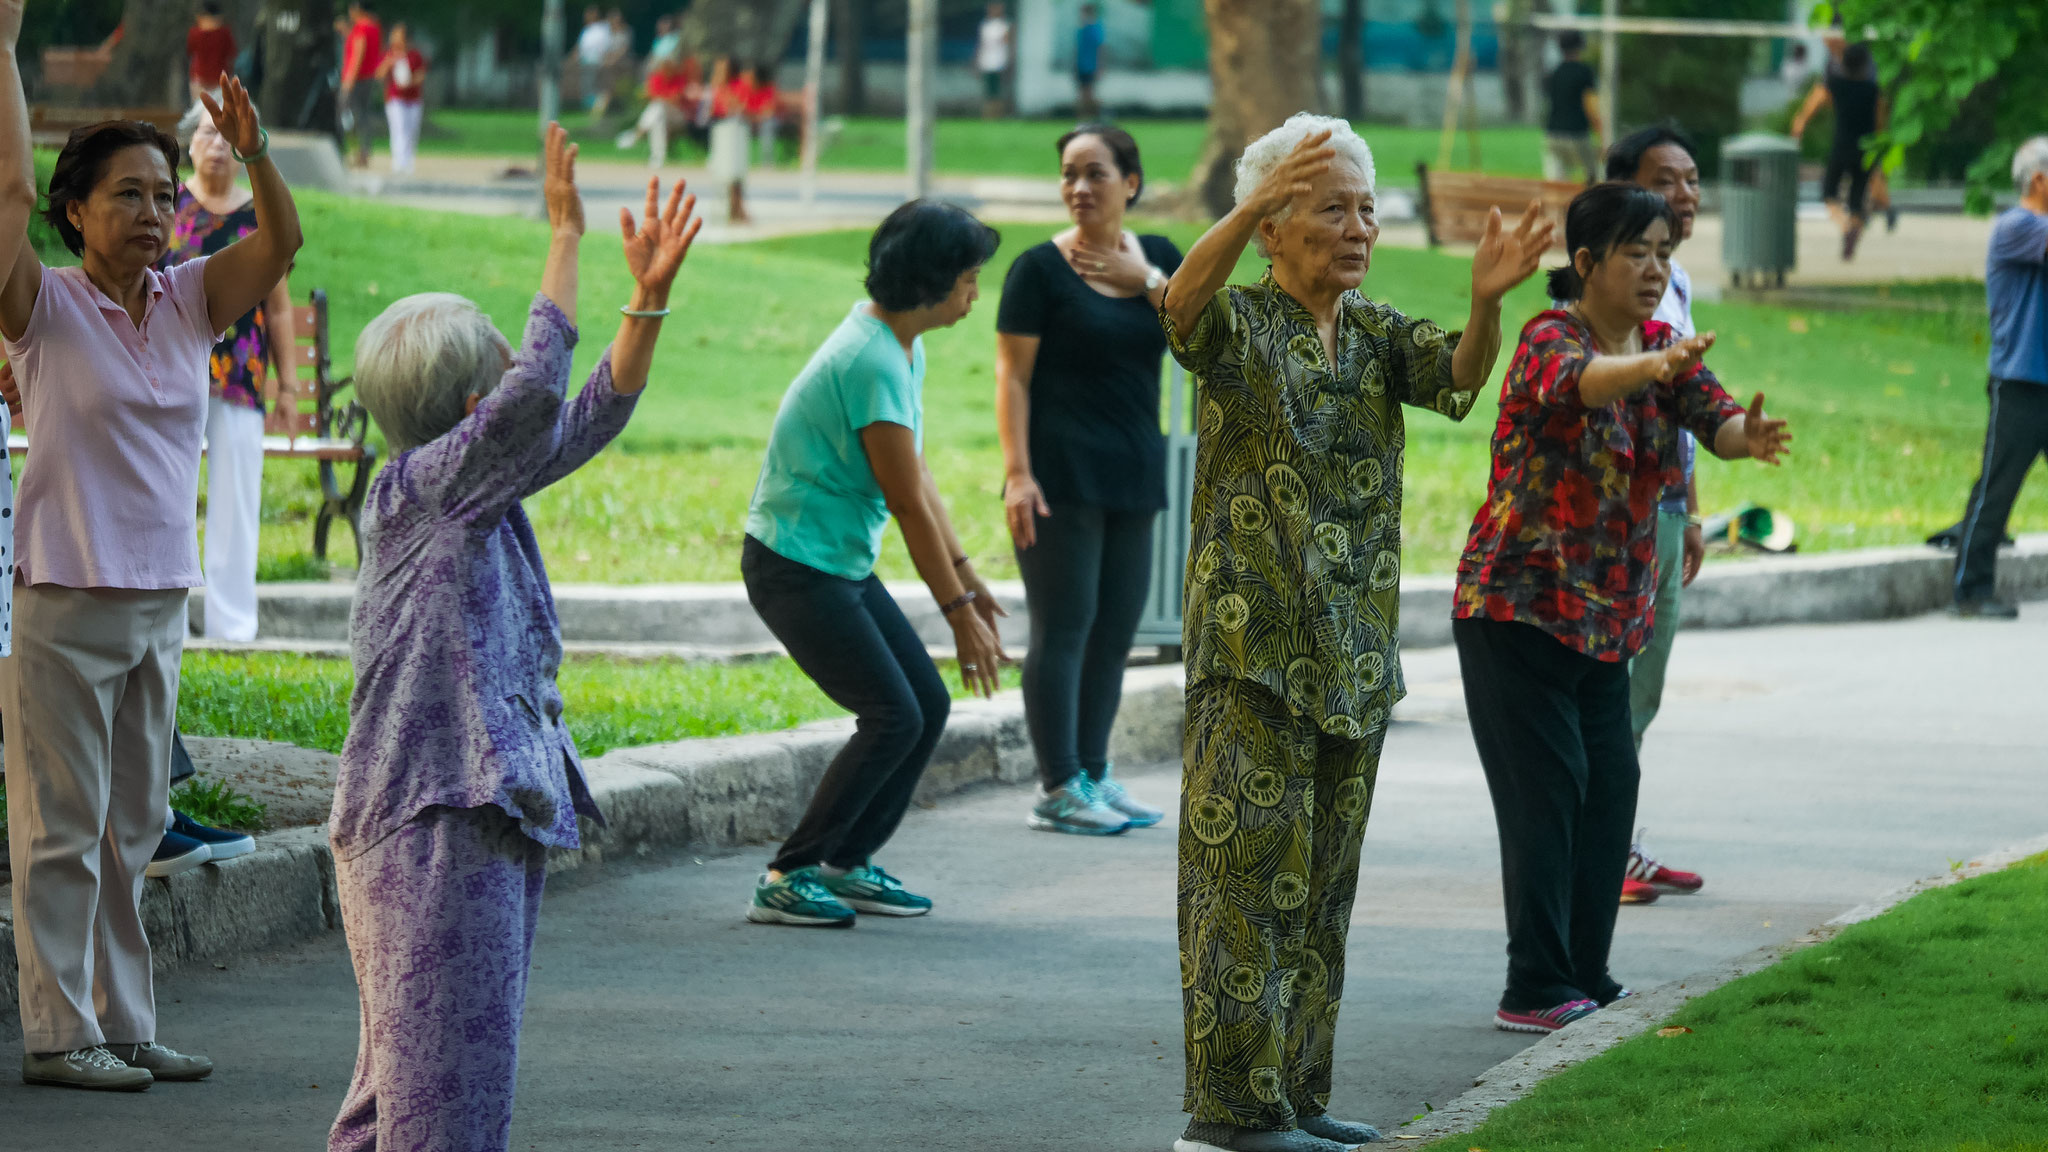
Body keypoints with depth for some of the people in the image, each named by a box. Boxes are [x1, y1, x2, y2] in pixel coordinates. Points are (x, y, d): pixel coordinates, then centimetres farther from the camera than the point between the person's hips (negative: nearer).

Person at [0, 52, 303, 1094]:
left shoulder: (189, 303, 7)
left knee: (131, 833, 12)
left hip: (159, 604, 6)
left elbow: (282, 238, -4)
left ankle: (124, 1026, 18)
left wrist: (253, 153, -22)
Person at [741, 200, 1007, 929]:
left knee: (927, 704, 7)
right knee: (893, 716, -13)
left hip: (843, 565, 10)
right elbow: (908, 502, -21)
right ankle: (787, 878, -6)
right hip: (796, 563, -10)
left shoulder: (901, 345, 8)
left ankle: (846, 863, 16)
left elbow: (919, 478, 17)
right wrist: (958, 610, -15)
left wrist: (966, 572, 17)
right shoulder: (872, 361, -24)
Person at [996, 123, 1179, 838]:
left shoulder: (1159, 259, 10)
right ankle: (1058, 789, -6)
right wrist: (1017, 473, -16)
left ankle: (1092, 775, 18)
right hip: (1061, 476, -6)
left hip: (1132, 477, 6)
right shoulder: (1041, 270, -5)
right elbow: (1012, 377, -8)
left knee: (1115, 630, 9)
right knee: (1064, 625, -8)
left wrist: (1147, 281, -9)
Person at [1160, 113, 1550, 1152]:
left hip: (1353, 657, 7)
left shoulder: (1377, 334, 12)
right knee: (1252, 877, -8)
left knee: (1322, 888, 11)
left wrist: (1486, 301, -30)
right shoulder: (1242, 323, -5)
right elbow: (1183, 307, -29)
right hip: (1251, 653, -6)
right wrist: (1255, 207, -45)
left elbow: (1457, 375, -8)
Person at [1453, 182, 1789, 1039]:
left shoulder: (1661, 345, 7)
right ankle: (1534, 991, -5)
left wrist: (1747, 436, -33)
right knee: (1546, 792, -9)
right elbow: (1576, 382, -39)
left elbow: (1712, 416, -8)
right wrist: (1650, 368, -60)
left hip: (1607, 610, 7)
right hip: (1518, 603, -7)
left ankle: (1585, 978, 16)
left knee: (1608, 787, 7)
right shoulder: (1550, 338, -15)